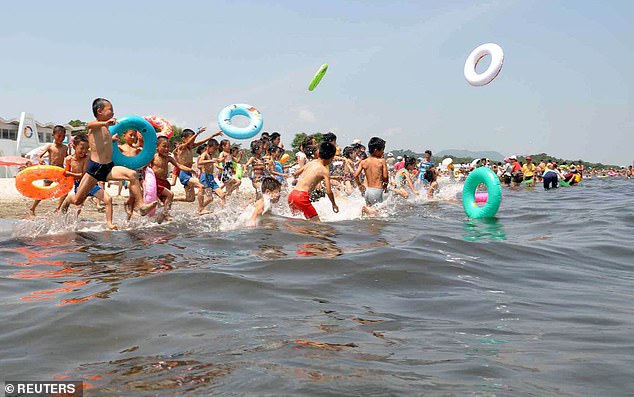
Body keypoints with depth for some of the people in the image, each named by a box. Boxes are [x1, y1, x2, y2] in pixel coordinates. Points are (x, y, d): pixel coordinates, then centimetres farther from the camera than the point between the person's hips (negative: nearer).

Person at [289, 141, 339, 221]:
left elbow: (295, 174, 26)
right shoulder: (325, 171, -5)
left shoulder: (310, 163, 14)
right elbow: (328, 191, -9)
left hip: (292, 194, 8)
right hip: (302, 197, -8)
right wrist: (334, 204, 7)